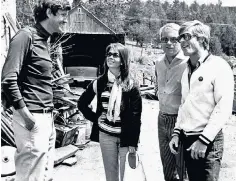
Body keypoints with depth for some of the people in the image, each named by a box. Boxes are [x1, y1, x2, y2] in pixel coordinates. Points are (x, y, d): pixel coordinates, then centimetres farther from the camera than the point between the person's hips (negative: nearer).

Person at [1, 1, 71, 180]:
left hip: (47, 118, 9)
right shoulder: (26, 36, -10)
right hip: (33, 119, -9)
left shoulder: (43, 39, 16)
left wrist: (50, 112, 10)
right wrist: (26, 115, -17)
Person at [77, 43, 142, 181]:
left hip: (126, 136, -2)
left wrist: (133, 142, -11)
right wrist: (95, 118, 2)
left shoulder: (131, 84, -7)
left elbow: (136, 116, -8)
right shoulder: (99, 83, 0)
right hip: (106, 135, 2)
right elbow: (82, 103, 14)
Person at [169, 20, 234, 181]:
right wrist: (177, 132, 9)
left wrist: (204, 139, -18)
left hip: (208, 141, -6)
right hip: (187, 140, 7)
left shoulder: (218, 66, -9)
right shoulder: (187, 69, 13)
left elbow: (223, 108, -15)